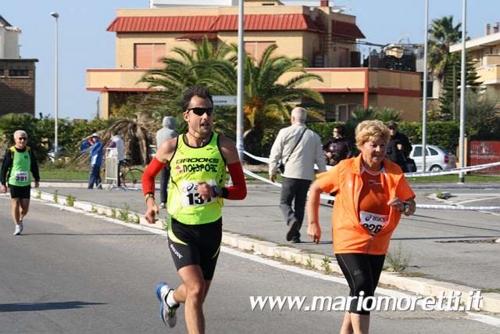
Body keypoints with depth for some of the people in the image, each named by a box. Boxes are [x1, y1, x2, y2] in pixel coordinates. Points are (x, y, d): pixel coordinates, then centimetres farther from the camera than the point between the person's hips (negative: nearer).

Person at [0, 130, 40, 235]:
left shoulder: (29, 151, 2)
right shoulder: (10, 152, -7)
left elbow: (34, 166, 14)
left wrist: (37, 179, 16)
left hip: (26, 183, 2)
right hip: (13, 183, -2)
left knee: (25, 206, 1)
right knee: (15, 204, -3)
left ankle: (20, 219, 31)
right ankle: (17, 226, 8)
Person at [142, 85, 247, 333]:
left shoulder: (225, 147, -6)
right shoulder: (171, 147, -6)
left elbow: (241, 190, -3)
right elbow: (148, 175, 12)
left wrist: (217, 191, -22)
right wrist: (150, 201, -6)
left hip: (211, 228, 2)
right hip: (181, 229, -2)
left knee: (197, 295, 16)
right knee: (196, 289, -21)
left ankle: (169, 296, 51)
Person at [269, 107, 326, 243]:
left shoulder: (285, 132, -2)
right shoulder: (314, 136, 7)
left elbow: (275, 153, 1)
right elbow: (320, 159, 10)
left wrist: (272, 171, 14)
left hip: (290, 174, -3)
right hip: (307, 176, 3)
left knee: (285, 202, 5)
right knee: (300, 205, 12)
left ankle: (292, 220, -25)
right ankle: (295, 235, 10)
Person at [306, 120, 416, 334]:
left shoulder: (394, 173, -1)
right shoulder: (345, 169, -9)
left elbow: (411, 206, 4)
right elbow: (315, 188, 3)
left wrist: (403, 206, -20)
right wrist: (313, 223, 3)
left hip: (377, 245, 5)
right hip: (350, 242, -5)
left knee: (363, 293, 14)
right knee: (362, 288, -19)